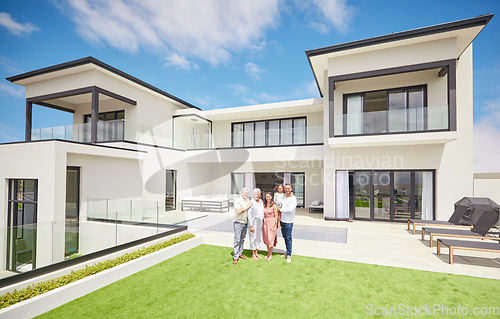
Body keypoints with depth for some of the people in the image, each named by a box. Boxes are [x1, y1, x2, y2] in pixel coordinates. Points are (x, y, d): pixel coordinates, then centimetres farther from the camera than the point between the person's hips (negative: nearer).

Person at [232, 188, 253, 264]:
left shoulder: (248, 201, 11)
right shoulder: (237, 200, -11)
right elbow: (238, 212, -21)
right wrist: (247, 207, -20)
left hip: (245, 222, 7)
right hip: (238, 222, -7)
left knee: (242, 239, 13)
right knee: (237, 240, -6)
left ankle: (240, 253, 25)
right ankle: (235, 257, -1)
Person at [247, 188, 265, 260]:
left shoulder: (261, 202, 7)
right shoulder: (251, 203, -12)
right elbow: (249, 215, -14)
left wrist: (263, 221, 13)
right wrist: (251, 226, -16)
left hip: (260, 222, 6)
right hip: (253, 222, -6)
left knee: (259, 238, 13)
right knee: (253, 238, 2)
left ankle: (256, 253, 28)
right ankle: (253, 255, 16)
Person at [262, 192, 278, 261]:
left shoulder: (274, 206, -8)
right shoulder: (264, 205, 6)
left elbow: (276, 216, -7)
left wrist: (273, 225, -12)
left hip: (272, 223, -5)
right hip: (265, 222, 5)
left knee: (270, 239, -3)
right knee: (266, 239, 10)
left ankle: (270, 255, 10)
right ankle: (268, 254, 23)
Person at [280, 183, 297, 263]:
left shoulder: (293, 198, -12)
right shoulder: (284, 196, 8)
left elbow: (290, 210, -22)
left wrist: (280, 209, -12)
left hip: (288, 221, -6)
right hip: (282, 220, 6)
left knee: (288, 238, -3)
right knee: (285, 237, 14)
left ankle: (289, 255, 6)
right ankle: (287, 252, 27)